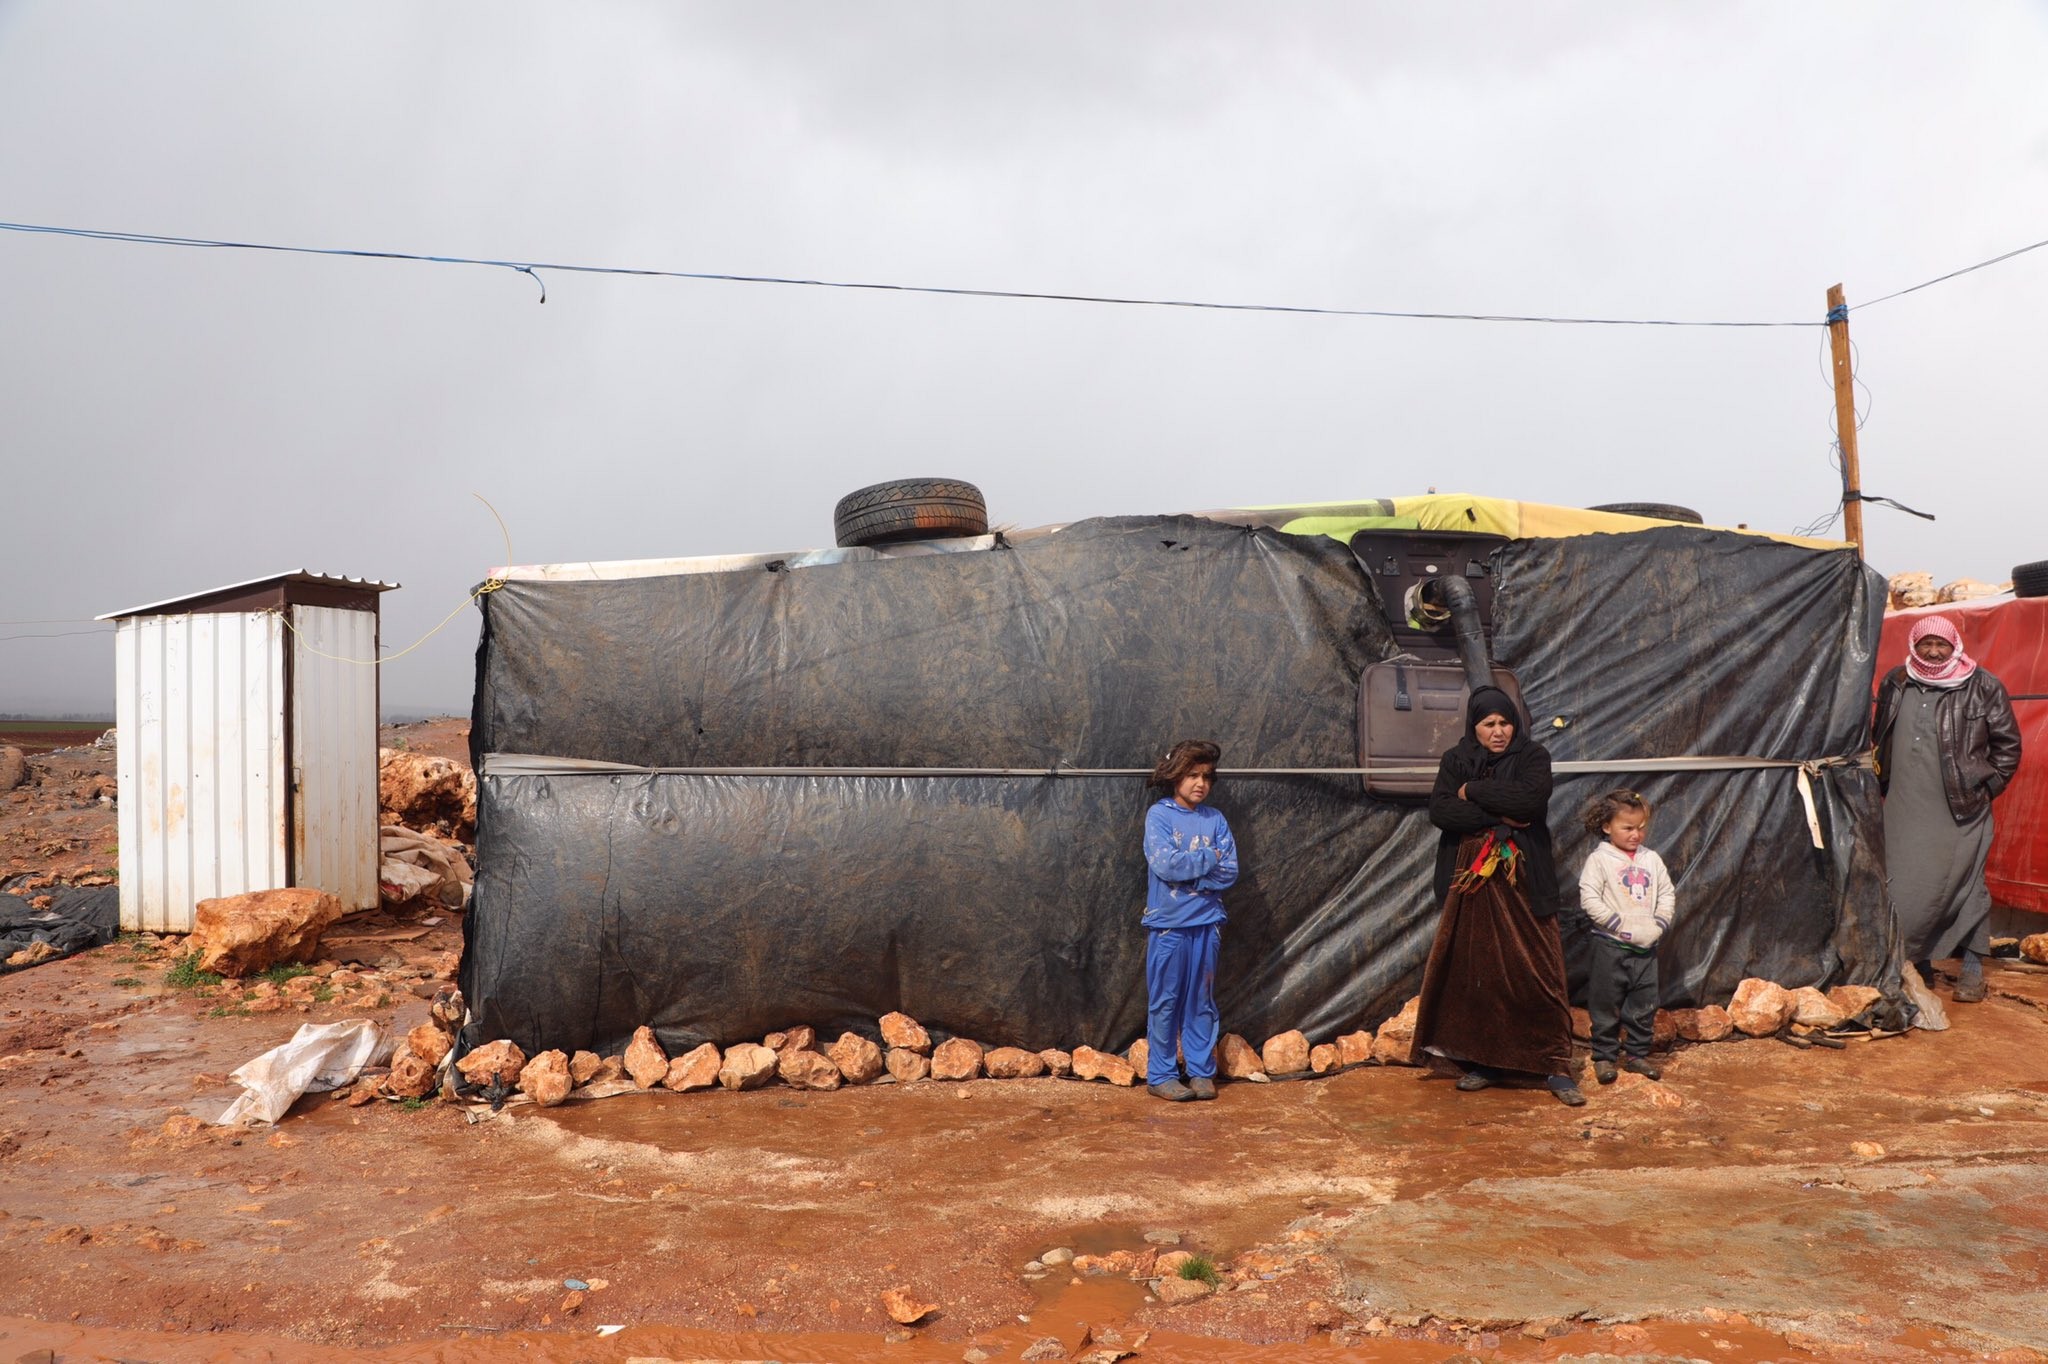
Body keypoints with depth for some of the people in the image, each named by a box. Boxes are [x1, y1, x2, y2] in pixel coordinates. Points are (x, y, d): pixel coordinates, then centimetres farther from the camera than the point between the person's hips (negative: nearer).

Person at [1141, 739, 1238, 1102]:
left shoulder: (1215, 819, 5)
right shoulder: (1159, 814, -4)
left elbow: (1229, 872, -3)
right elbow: (1165, 864, -16)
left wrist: (1185, 874, -12)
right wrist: (1209, 858, -8)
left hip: (1206, 923, 3)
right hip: (1168, 924, -3)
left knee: (1202, 1002, 10)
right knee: (1165, 1002, 3)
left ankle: (1201, 1071, 20)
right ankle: (1160, 1076, 12)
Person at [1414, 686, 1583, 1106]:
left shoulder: (1532, 756, 0)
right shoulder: (1455, 762, 6)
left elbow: (1531, 799, -19)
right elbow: (1439, 812, -8)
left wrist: (1472, 792, -10)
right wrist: (1499, 815, -15)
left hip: (1522, 882, -2)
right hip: (1470, 882, 2)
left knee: (1537, 972, -3)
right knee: (1475, 972, 4)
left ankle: (1556, 1066, 4)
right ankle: (1484, 1061, 15)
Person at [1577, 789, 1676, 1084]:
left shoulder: (1652, 860, 8)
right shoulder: (1598, 859, -7)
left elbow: (1667, 895, 11)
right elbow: (1589, 899, -14)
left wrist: (1658, 925, -4)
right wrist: (1622, 926, -17)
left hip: (1646, 946, 5)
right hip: (1609, 946, -5)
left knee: (1645, 1003, 10)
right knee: (1606, 1004, 2)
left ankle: (1638, 1054, 23)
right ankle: (1604, 1056, 12)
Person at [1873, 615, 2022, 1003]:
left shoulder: (1983, 688, -1)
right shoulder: (1895, 684, 10)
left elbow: (2008, 745, 5)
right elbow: (1879, 739, 21)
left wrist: (1986, 788, 0)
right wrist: (1883, 785, 14)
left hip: (1961, 812, -3)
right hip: (1905, 810, 3)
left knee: (1964, 886, -1)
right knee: (1902, 887, 3)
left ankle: (1972, 971, 9)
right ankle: (1918, 963, 16)